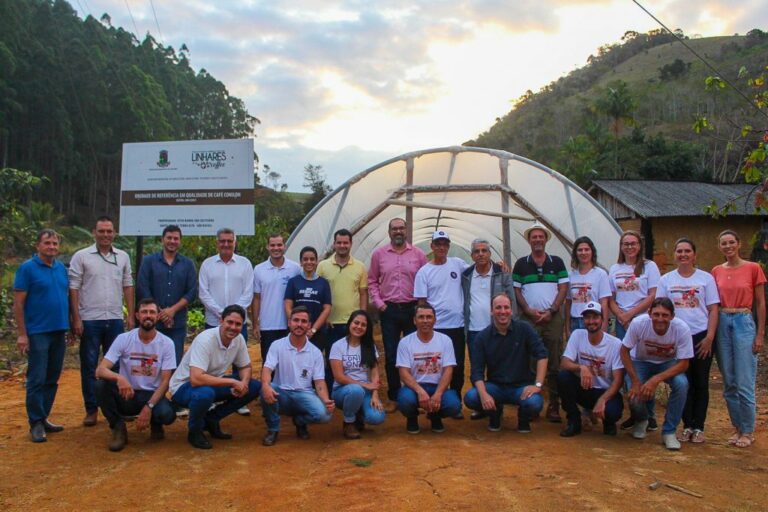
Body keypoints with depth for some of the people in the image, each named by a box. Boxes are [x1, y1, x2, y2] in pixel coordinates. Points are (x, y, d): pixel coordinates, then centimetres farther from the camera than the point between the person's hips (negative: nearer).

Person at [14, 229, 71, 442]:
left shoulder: (61, 268, 10)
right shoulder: (27, 268, -6)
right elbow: (18, 303, -8)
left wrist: (67, 327, 12)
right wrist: (22, 334, -12)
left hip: (59, 331, 6)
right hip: (38, 333, -6)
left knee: (52, 379, 11)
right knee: (37, 379, -2)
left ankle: (44, 418, 21)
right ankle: (36, 423, 8)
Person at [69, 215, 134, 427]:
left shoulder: (123, 257, 9)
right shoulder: (81, 256, -2)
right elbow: (73, 289, -4)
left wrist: (131, 315, 5)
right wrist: (76, 319, -9)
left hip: (115, 320, 3)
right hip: (90, 320, -3)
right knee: (89, 366, 5)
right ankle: (91, 409, 14)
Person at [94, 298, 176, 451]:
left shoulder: (167, 343, -9)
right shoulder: (123, 339, -9)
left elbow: (165, 381, -10)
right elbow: (100, 370, -17)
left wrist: (149, 407, -24)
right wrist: (119, 378, -39)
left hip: (152, 395, -1)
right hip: (126, 394, 1)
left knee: (167, 414, -33)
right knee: (100, 384, -29)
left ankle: (156, 424, 8)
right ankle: (118, 428, -6)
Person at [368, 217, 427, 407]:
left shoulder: (418, 254, 2)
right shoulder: (379, 254, 4)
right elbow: (372, 281, 9)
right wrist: (378, 302, -1)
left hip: (413, 309, 0)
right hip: (388, 310, 1)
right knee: (391, 355, 5)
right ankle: (393, 397, 16)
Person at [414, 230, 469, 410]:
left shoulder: (458, 264, 4)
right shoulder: (424, 272, -2)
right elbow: (422, 302, -2)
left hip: (457, 325, 2)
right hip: (435, 327, -2)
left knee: (457, 366, 9)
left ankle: (456, 404, 23)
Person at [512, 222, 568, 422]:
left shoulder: (557, 262, 8)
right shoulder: (521, 264, 7)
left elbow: (563, 288, 4)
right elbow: (516, 291, 5)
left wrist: (551, 311, -8)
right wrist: (530, 311, -7)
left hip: (553, 318, 0)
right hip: (529, 319, 0)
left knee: (554, 363, 0)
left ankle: (554, 405, 5)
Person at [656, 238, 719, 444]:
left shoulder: (706, 278, 3)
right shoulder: (666, 280, 6)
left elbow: (713, 310, 1)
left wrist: (709, 337, -7)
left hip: (701, 337, -1)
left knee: (700, 383, 4)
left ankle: (698, 427, 13)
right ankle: (687, 426, 14)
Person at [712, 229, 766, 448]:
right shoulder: (716, 272, 9)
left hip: (743, 323, -4)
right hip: (722, 324, 4)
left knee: (744, 383, -4)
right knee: (729, 383, 8)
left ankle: (748, 431, 10)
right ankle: (737, 427, 20)